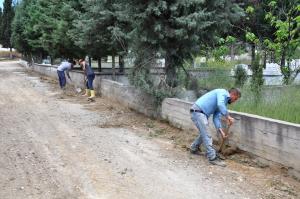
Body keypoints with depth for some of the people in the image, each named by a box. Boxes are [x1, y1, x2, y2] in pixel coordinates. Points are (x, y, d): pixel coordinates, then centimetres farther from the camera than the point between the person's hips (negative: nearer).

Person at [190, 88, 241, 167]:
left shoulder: (224, 101, 20)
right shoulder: (222, 92, -7)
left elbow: (216, 117, 14)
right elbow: (220, 105, -29)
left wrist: (220, 130, 2)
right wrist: (227, 116, -22)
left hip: (202, 113, 10)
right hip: (198, 111, -10)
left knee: (204, 133, 23)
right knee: (206, 135, -10)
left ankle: (194, 148, 41)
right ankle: (213, 157, -8)